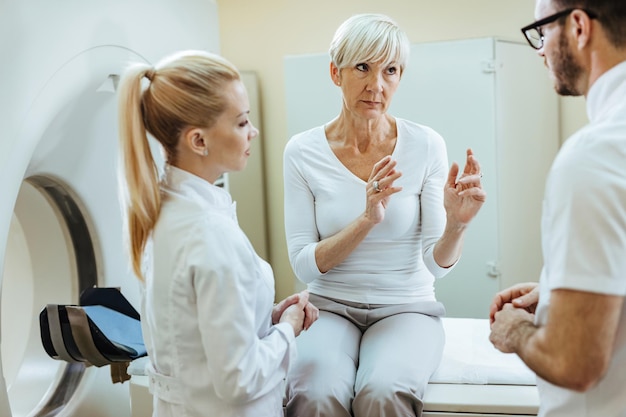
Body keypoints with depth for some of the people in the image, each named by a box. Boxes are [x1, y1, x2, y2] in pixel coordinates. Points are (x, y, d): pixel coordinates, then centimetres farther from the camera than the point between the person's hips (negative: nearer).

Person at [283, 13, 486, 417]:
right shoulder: (303, 151, -6)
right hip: (330, 306, 0)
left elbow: (438, 263, -6)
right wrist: (367, 219, -22)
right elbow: (304, 266, -7)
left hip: (405, 307, 0)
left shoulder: (425, 145, -6)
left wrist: (457, 223, -28)